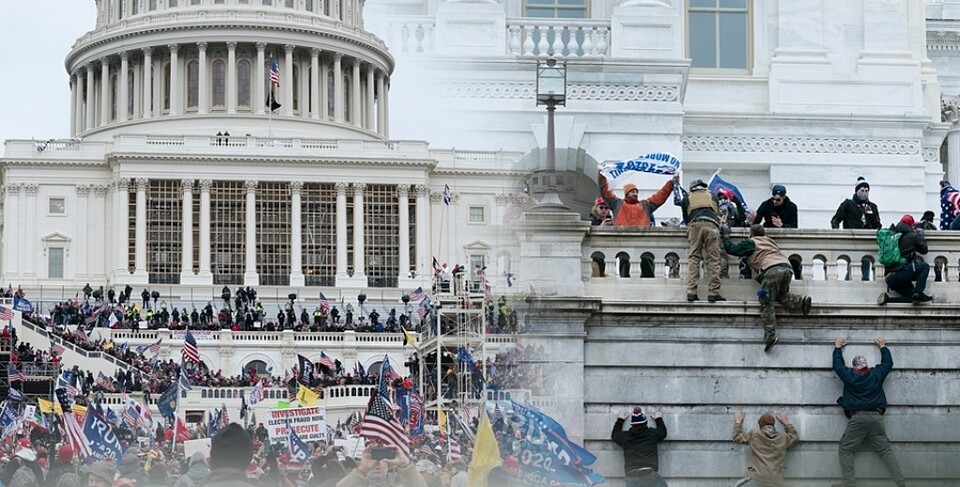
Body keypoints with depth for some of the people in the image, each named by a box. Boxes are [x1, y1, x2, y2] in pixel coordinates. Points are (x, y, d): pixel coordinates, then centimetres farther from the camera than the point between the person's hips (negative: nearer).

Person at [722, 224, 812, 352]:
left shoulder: (751, 243, 15)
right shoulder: (770, 241, 32)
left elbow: (731, 249, 15)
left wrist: (726, 235, 30)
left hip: (772, 270, -7)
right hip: (787, 268, 7)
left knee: (767, 303, -8)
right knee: (781, 296, 26)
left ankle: (770, 335, -20)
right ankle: (801, 302, 0)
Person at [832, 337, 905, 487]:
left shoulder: (849, 375, 5)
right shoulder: (876, 374, 9)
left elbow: (837, 364, 22)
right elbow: (888, 362, 26)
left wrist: (838, 347, 37)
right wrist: (882, 346, 41)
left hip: (857, 418, -3)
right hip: (876, 417, 3)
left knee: (846, 450, 3)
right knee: (885, 450, 3)